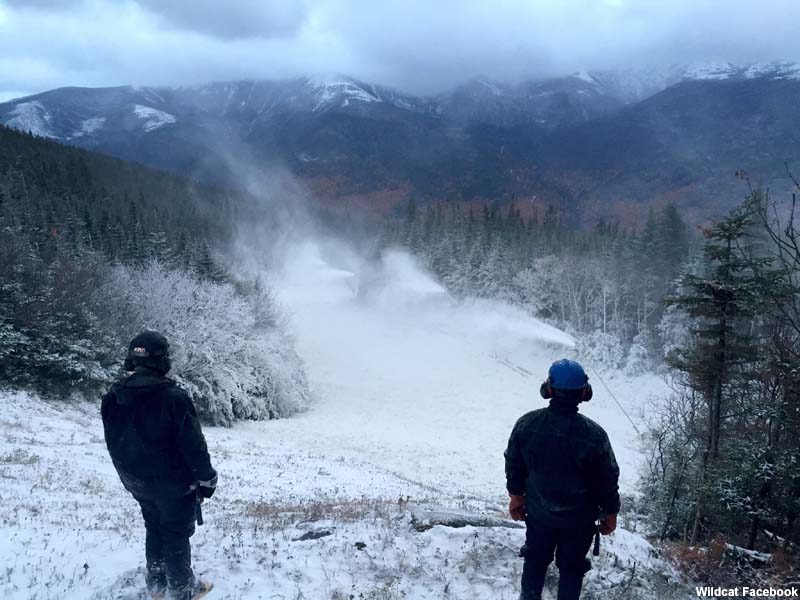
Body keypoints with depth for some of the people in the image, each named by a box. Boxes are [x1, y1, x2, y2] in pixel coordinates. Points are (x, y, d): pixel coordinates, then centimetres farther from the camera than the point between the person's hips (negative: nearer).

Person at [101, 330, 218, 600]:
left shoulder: (113, 398, -6)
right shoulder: (173, 397, -25)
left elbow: (114, 444, 6)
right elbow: (193, 444, -21)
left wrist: (128, 475, 20)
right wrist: (206, 478, -8)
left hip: (137, 482, 6)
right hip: (173, 483, -6)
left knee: (154, 528, 24)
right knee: (176, 532, 11)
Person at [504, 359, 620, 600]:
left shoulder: (526, 424, -19)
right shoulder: (594, 435, -27)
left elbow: (513, 465, -4)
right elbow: (608, 480, -13)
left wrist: (516, 495, 13)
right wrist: (610, 513, 4)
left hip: (538, 512, 2)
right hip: (579, 519, -2)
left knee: (535, 558, 25)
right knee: (571, 566, 21)